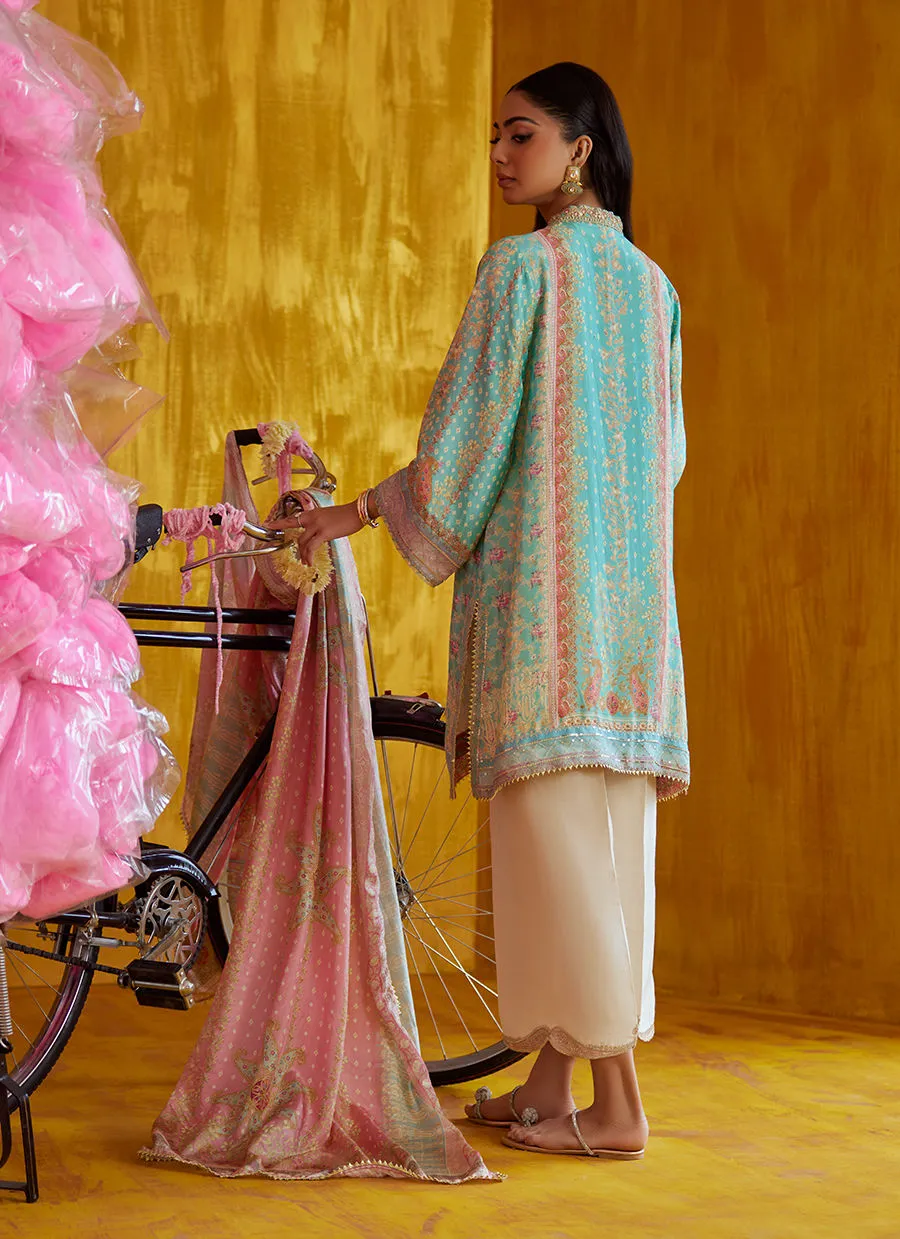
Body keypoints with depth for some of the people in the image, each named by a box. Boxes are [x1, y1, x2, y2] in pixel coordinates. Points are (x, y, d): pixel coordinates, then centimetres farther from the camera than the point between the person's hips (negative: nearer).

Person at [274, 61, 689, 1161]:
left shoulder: (522, 265, -7)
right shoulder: (651, 285, 14)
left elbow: (471, 425, -8)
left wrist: (363, 511, 3)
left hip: (539, 578, -8)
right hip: (632, 594, 8)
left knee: (557, 832, -6)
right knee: (605, 836, 8)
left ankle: (615, 1103, -6)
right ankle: (549, 1081, 14)